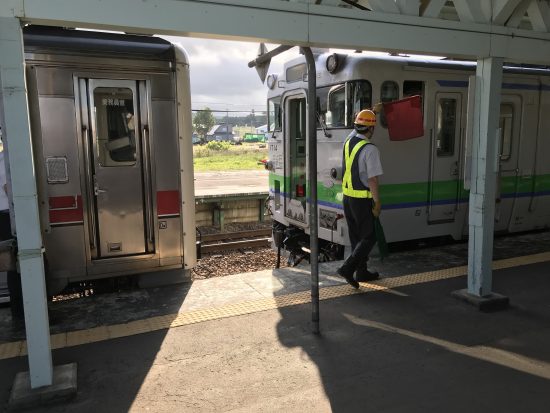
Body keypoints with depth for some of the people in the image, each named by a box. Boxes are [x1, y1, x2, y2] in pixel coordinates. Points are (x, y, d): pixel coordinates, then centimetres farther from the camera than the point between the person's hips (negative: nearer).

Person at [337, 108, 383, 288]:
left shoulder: (349, 140, 3)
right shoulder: (370, 149, -19)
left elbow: (358, 127, 25)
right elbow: (372, 180, -19)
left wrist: (373, 111, 37)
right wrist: (377, 203, -11)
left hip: (347, 197, 8)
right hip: (362, 199, -8)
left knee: (356, 237, 15)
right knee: (369, 237, 4)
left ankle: (361, 271, 25)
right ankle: (347, 268, -6)